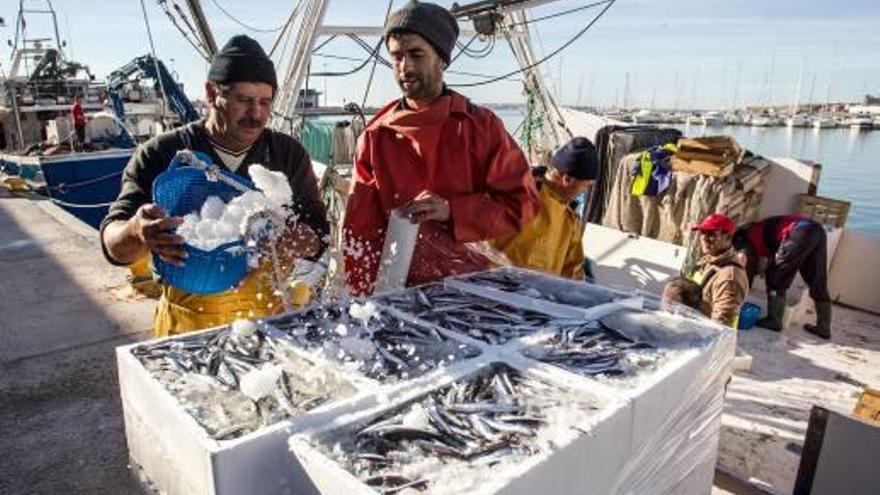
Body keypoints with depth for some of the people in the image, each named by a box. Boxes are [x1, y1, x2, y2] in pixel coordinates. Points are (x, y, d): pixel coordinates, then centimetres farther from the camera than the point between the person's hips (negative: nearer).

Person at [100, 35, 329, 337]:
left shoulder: (289, 154, 1)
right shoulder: (161, 155, -5)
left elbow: (319, 230, 1)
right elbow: (113, 242, -10)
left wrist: (307, 241, -24)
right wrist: (137, 232, -34)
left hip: (270, 319, 2)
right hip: (187, 325, -1)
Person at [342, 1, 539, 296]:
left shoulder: (481, 126, -2)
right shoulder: (376, 136, 3)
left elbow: (522, 203, -3)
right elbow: (360, 231, 3)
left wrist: (452, 210, -16)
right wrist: (364, 296, -6)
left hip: (474, 281, -1)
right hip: (402, 288, 1)